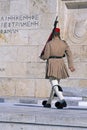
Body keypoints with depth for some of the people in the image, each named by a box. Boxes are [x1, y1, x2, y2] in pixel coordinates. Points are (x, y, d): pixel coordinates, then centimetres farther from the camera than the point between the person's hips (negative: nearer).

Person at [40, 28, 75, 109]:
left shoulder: (49, 44, -7)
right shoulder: (64, 43, 6)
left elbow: (46, 56, -8)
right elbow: (69, 54, 0)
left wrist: (41, 57, 14)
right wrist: (71, 65, -2)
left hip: (51, 65, -5)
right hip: (60, 65, 6)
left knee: (55, 85, -9)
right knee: (56, 84, 17)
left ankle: (62, 101, -30)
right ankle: (48, 102, 27)